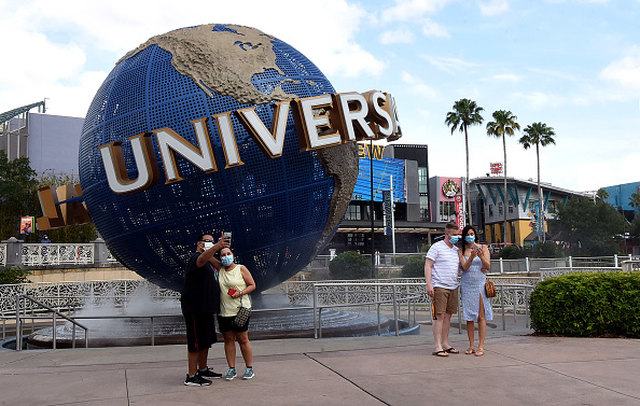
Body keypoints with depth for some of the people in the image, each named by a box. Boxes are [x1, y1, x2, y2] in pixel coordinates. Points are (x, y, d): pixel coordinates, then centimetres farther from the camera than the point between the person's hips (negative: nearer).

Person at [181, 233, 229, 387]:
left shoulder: (209, 262, 19)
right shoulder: (196, 258, -13)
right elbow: (202, 259, -38)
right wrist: (216, 247, -55)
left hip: (205, 308, 10)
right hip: (195, 309, -10)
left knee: (206, 340, 18)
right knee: (196, 342, -7)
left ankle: (203, 370, 30)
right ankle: (191, 377, -2)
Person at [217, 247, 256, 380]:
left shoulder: (241, 269, 0)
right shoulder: (219, 270, 9)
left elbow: (252, 285, 0)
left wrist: (241, 293, -14)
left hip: (240, 310, -4)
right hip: (224, 312, 4)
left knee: (243, 339, 0)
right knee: (228, 339, 6)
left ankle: (249, 368, 9)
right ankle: (231, 369, 13)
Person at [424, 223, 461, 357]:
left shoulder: (456, 250, 16)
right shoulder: (437, 247, -4)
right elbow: (427, 266, -8)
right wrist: (429, 284, -17)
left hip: (453, 288, 7)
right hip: (439, 287, -7)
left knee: (448, 315, 10)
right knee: (439, 316, -8)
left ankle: (445, 344, 17)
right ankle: (438, 347, -8)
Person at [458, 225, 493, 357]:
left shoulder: (483, 248, 5)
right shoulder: (461, 251, 7)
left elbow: (488, 266, -3)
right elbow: (465, 267, -6)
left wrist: (481, 256, -21)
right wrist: (471, 257, -24)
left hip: (480, 283, -1)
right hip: (467, 285, 2)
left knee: (481, 316, -7)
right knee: (469, 316, 2)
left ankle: (481, 346, -7)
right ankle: (471, 346, 9)